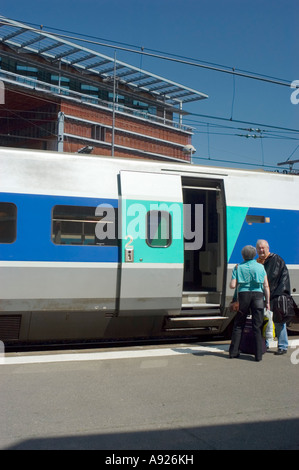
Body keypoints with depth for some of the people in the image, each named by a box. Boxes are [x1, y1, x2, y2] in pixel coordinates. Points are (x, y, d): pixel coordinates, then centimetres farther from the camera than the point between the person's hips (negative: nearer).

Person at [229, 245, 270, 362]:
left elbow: (232, 285, -4)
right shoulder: (260, 267, 5)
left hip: (243, 295, 0)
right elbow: (266, 286, 1)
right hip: (258, 295, 0)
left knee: (238, 325, 12)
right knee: (257, 326, 2)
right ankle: (258, 354, 2)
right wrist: (267, 301, 6)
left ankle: (233, 351, 13)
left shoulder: (238, 267, 3)